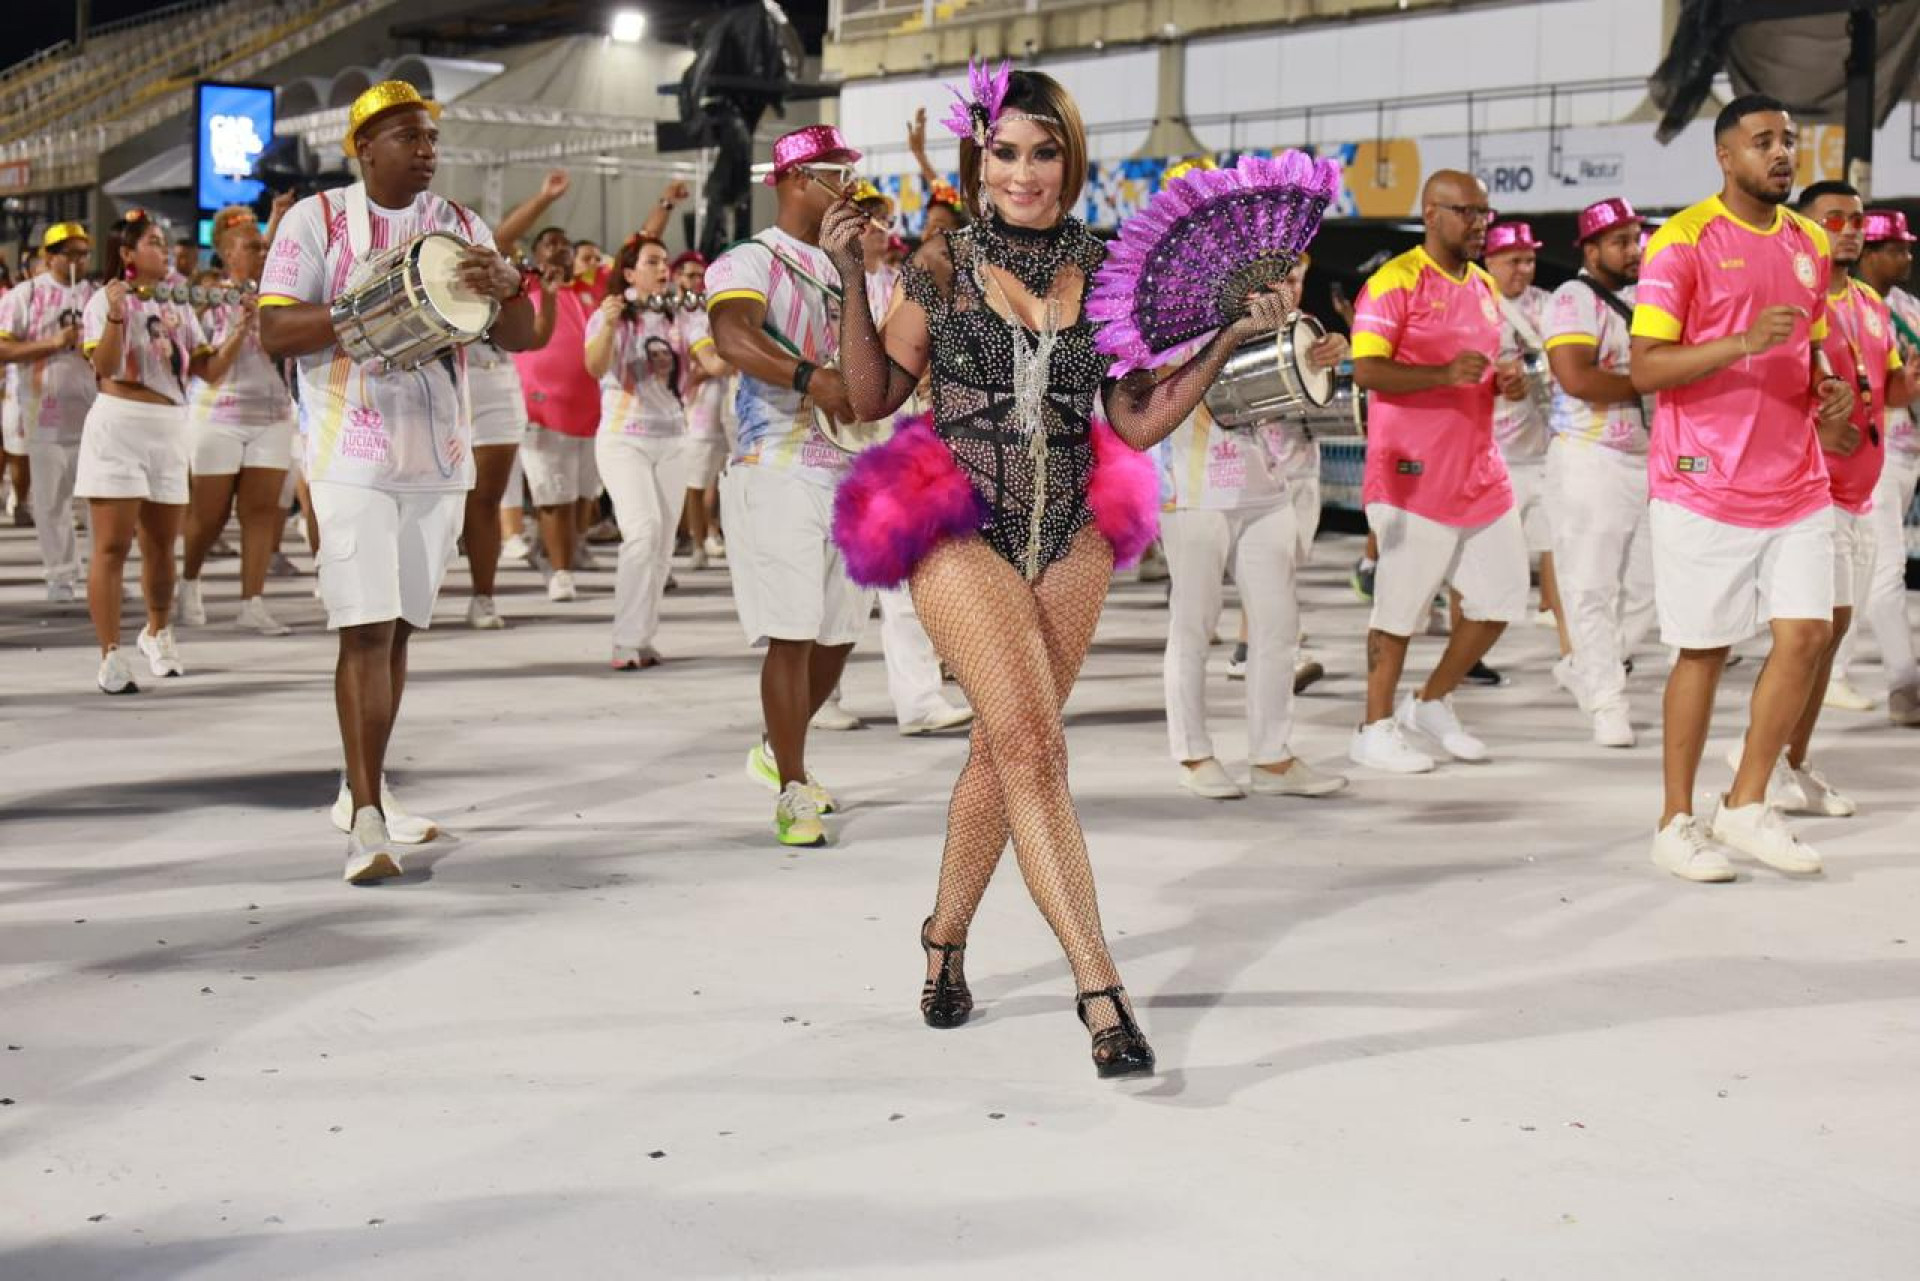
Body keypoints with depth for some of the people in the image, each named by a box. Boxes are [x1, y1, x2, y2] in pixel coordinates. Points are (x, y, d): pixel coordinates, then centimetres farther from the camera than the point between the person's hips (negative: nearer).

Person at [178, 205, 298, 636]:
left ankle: (252, 603, -4)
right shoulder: (209, 299, -3)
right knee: (209, 513, 6)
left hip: (272, 415, 2)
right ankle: (189, 583, 32)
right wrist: (240, 330, -21)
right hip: (218, 417, -2)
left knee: (262, 509, -5)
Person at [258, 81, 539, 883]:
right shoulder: (317, 221, -1)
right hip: (353, 455, -5)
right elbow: (275, 332, -9)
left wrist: (505, 288, -17)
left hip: (439, 456, 5)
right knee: (367, 628, -13)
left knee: (400, 628, 11)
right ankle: (366, 822, -13)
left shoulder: (461, 229, 11)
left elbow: (522, 337, 6)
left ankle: (362, 791, 24)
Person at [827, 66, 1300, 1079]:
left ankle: (945, 937, 34)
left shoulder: (1106, 273, 4)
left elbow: (1139, 424, 6)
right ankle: (1101, 994, -19)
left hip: (1070, 534, 4)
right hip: (959, 529, -4)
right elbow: (873, 396, 4)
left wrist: (1230, 338, -2)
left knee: (1005, 747, 10)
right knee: (1031, 744, -15)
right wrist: (849, 278, -5)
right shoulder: (941, 267, -2)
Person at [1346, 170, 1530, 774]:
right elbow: (1365, 369, -17)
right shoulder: (1395, 282, -9)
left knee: (1503, 595, 7)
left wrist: (1508, 382, 4)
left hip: (1479, 470, 8)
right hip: (1414, 473, -8)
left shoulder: (1484, 286, 17)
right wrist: (1445, 374, -28)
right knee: (1401, 604, -2)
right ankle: (1376, 729, 9)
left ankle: (1432, 703, 23)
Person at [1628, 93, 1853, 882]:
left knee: (1806, 635, -2)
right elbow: (1644, 369, -13)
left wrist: (1828, 390, 2)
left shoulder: (1810, 244, 12)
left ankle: (1747, 806, 12)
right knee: (1704, 651, 1)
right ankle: (1677, 823, 13)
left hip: (1797, 486, 6)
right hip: (1705, 487, -6)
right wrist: (1743, 342, -24)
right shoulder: (1682, 243, -8)